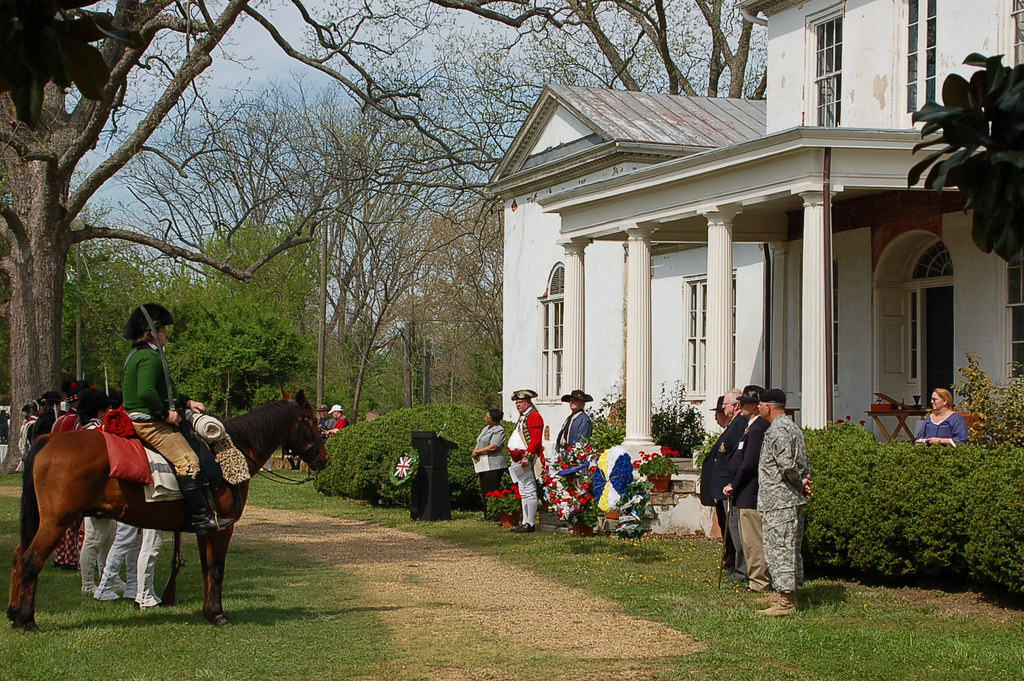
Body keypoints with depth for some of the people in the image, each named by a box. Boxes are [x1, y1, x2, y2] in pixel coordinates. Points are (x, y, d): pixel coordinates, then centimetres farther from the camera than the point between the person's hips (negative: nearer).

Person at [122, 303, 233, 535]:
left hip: (139, 420, 12)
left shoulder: (138, 355, 20)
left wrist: (186, 402, 16)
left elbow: (164, 391, 26)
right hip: (150, 422, -12)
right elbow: (146, 392, -30)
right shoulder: (149, 357, -15)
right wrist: (165, 413, -18)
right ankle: (202, 517, -23)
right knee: (187, 461, -18)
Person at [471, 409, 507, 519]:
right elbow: (479, 443, 20)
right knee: (484, 492, 10)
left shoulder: (499, 430, -10)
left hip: (493, 465, -9)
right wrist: (475, 451, -2)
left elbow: (493, 447, -19)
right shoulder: (486, 428, 18)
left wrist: (478, 452, -12)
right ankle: (487, 515, 15)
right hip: (483, 465, 9)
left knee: (492, 492, -9)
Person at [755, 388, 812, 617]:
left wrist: (799, 482, -8)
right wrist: (803, 481, 10)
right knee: (791, 548, 16)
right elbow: (805, 462, 21)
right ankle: (788, 593, 24)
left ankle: (785, 602, -11)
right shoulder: (793, 427, 17)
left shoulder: (777, 430, -15)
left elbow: (787, 464, -23)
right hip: (794, 499, 11)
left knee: (779, 548, -9)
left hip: (778, 501, -11)